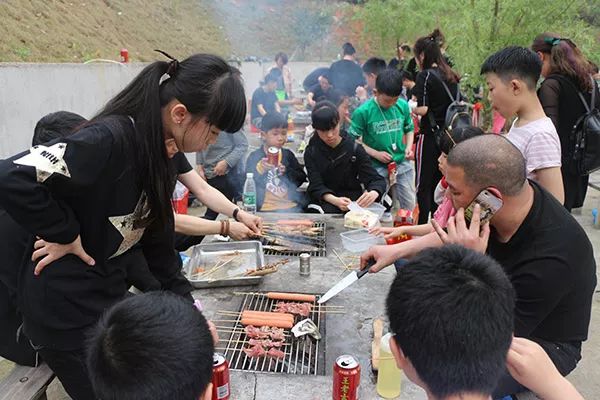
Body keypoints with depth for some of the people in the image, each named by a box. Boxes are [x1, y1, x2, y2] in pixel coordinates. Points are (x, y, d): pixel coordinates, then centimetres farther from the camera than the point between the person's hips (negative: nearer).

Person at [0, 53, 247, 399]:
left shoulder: (159, 153, 0)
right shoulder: (111, 140, -28)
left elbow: (156, 237, 6)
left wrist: (188, 305, 5)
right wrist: (65, 234, -22)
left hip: (109, 293, 8)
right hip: (66, 306, -8)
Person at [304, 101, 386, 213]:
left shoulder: (354, 148, -4)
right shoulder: (311, 152, -2)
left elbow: (376, 179, -8)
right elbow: (316, 187, -11)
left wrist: (373, 193, -33)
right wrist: (335, 201, -33)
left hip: (354, 199, 2)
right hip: (326, 201, -2)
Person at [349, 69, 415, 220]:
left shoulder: (403, 106, -2)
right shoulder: (363, 112, -14)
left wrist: (409, 147, -4)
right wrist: (376, 154, -15)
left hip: (402, 164, 4)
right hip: (377, 168, -3)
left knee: (410, 207, 14)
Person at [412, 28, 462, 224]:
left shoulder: (425, 76, -10)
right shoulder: (453, 77, 11)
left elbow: (422, 109, -17)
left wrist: (411, 106, 2)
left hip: (430, 136, -7)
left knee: (424, 186, 0)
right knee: (439, 184, 16)